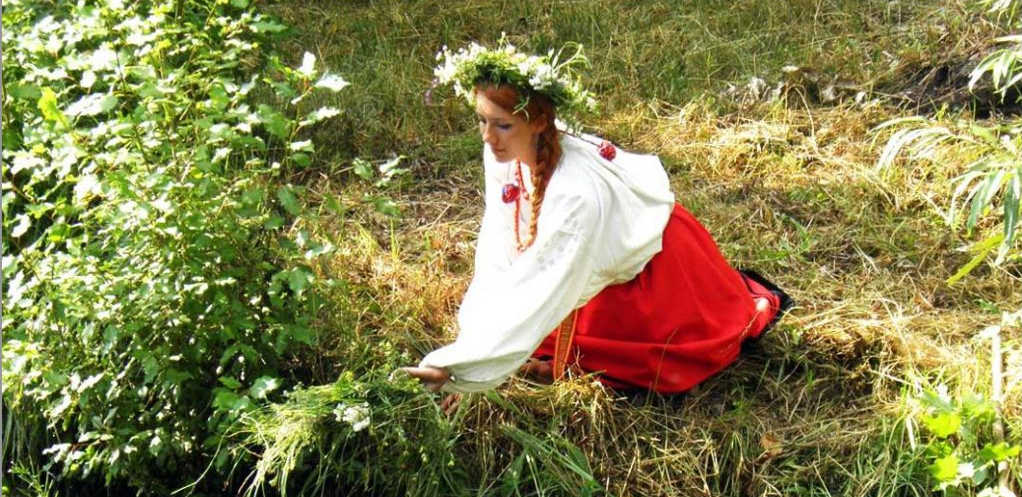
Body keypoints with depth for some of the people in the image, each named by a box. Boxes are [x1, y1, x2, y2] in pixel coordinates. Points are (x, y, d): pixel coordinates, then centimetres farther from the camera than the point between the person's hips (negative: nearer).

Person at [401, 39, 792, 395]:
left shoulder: (575, 193, -45)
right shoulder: (503, 155, -24)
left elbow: (537, 292, -46)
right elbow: (499, 255, -15)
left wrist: (456, 367, -50)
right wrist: (474, 331, -20)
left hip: (657, 252, -6)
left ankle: (757, 302, 43)